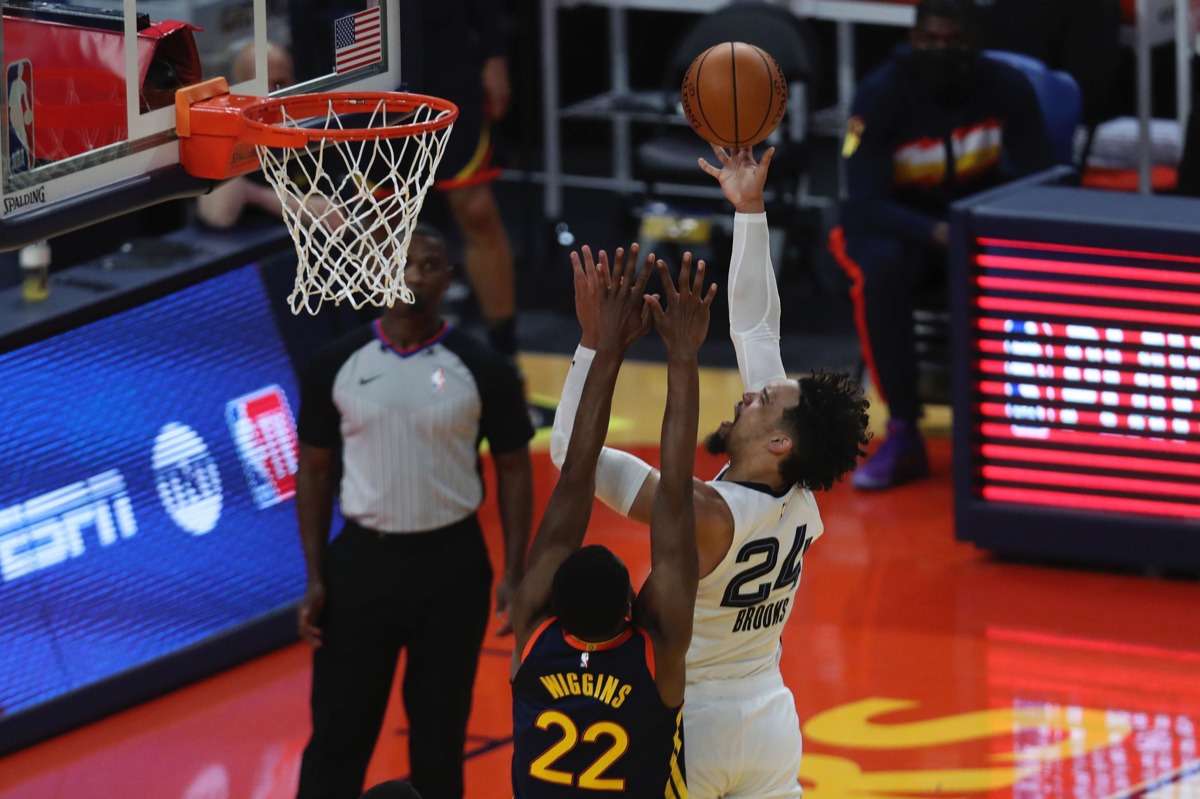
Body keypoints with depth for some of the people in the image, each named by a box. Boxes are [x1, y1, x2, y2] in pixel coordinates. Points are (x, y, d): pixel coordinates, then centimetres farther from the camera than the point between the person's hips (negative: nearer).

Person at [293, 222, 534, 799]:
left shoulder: (482, 370, -3)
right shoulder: (336, 365, -1)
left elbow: (513, 470, 2)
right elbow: (314, 472, 5)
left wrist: (514, 573, -5)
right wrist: (315, 578, -1)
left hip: (453, 562, 0)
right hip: (362, 558, 0)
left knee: (440, 730, 8)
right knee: (339, 729, 1)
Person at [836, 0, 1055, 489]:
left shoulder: (1006, 88, -11)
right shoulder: (880, 96, -18)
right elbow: (864, 205, -23)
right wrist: (936, 234, -41)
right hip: (898, 227, -2)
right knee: (881, 270, -37)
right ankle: (903, 434, -29)